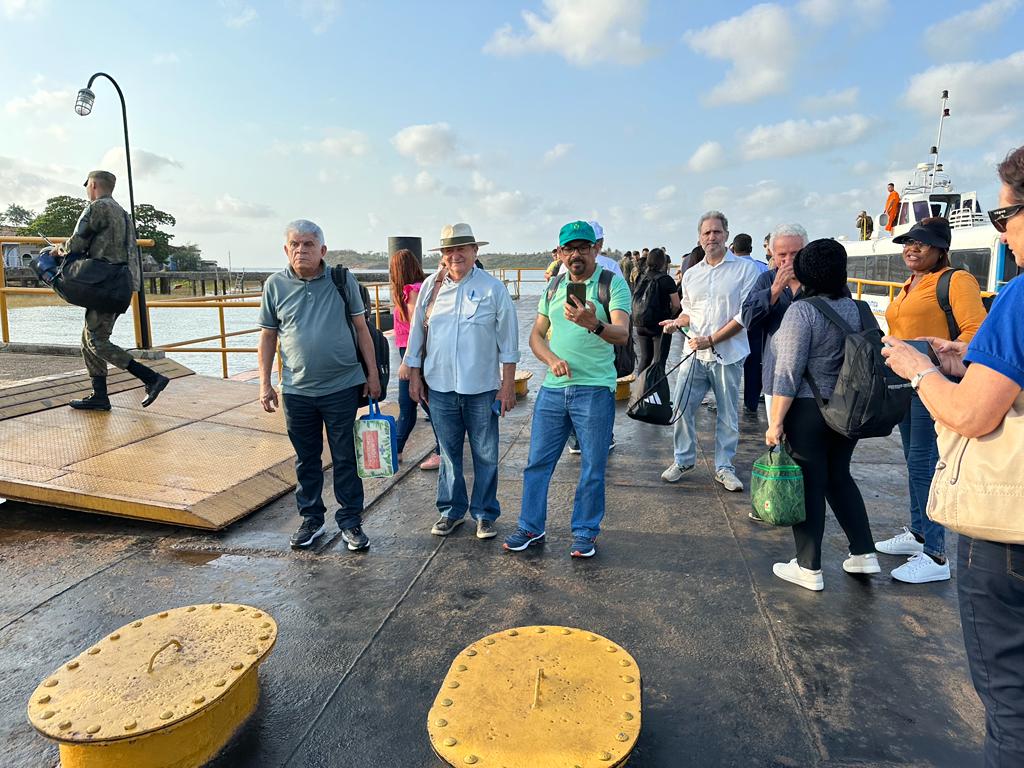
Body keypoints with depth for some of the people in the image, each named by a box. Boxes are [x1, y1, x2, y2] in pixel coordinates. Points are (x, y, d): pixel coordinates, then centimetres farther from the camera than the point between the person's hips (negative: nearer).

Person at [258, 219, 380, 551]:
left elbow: (361, 328, 3)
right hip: (297, 390, 2)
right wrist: (265, 384, 4)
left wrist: (373, 374, 1)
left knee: (346, 458, 7)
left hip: (342, 387, -1)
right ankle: (311, 519, 30)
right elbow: (268, 337, 7)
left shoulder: (342, 280, -1)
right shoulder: (275, 285, 2)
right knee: (306, 459, 14)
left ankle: (351, 521, 20)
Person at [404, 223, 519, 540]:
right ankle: (451, 510, 29)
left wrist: (508, 384, -3)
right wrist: (414, 375, 10)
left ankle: (485, 514, 23)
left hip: (481, 388, -2)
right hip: (439, 386, 2)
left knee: (485, 455, 7)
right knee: (448, 452, 13)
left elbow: (508, 340, -1)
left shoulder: (493, 288, -3)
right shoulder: (431, 286, 4)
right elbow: (417, 333, 11)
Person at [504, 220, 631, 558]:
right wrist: (552, 359, -7)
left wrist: (594, 324, -38)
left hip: (595, 390, -4)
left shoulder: (613, 283, -4)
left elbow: (622, 334, -18)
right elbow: (536, 335, 13)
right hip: (552, 388, 5)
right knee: (537, 461, 10)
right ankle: (531, 527, 25)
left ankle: (585, 533, 24)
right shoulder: (554, 287, 12)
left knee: (593, 467, 7)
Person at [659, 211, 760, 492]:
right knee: (681, 408, 2)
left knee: (728, 415, 6)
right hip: (695, 354, 4)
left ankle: (723, 467, 21)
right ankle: (684, 460, 21)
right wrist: (676, 322, -2)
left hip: (728, 355, -3)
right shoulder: (691, 274, 11)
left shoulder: (745, 269, -4)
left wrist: (711, 340, -15)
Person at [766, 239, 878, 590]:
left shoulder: (802, 311, -15)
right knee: (839, 476, 20)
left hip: (808, 412, -6)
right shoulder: (855, 308, 5)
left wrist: (775, 421, -15)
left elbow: (788, 373, -19)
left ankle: (809, 569, 13)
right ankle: (864, 553, 26)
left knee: (809, 485, 3)